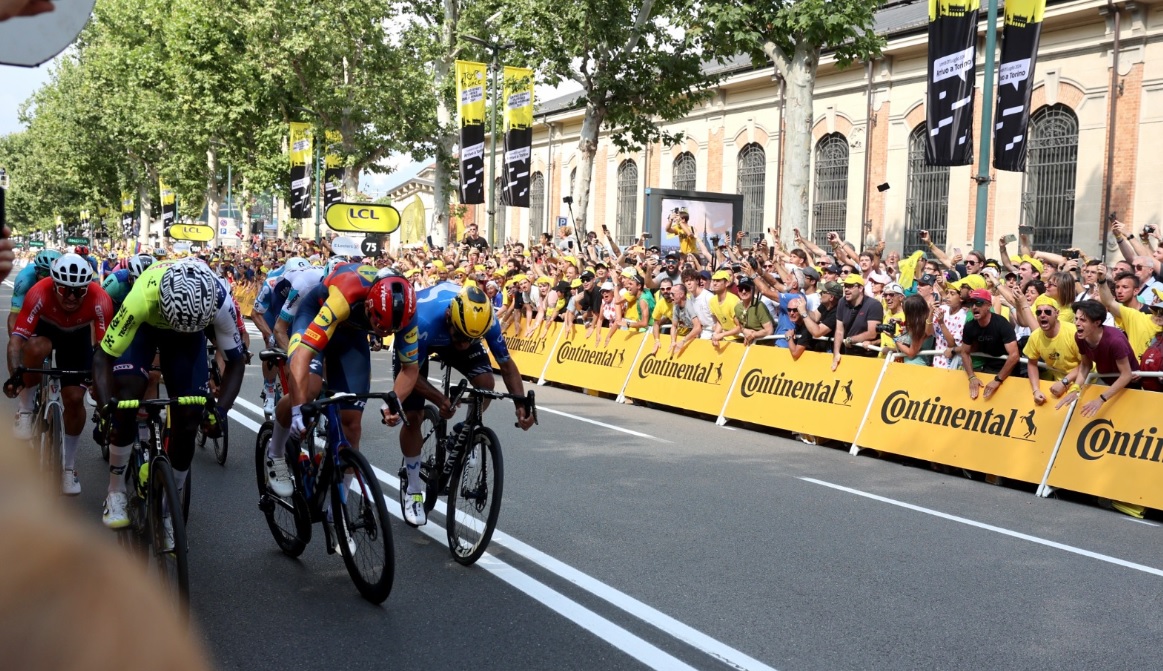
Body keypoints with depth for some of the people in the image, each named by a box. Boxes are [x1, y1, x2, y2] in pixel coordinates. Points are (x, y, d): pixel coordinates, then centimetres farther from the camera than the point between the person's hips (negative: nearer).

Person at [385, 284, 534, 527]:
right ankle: (414, 490, 10)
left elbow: (507, 364, -20)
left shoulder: (486, 320, -34)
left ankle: (464, 434, 6)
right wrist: (440, 399, -44)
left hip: (450, 334, 3)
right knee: (413, 415, -8)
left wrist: (521, 403, -32)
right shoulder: (420, 321, -44)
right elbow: (411, 372, -30)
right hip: (414, 340, -2)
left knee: (486, 382, -23)